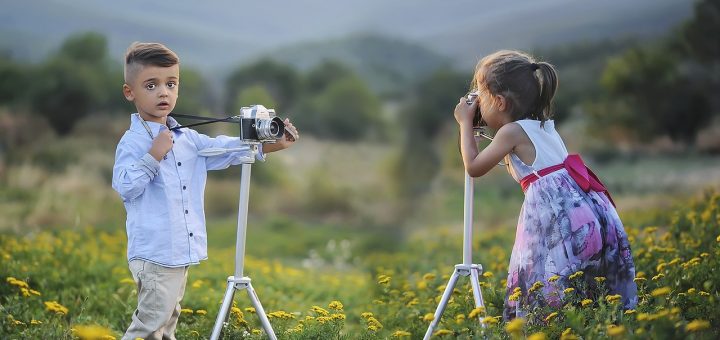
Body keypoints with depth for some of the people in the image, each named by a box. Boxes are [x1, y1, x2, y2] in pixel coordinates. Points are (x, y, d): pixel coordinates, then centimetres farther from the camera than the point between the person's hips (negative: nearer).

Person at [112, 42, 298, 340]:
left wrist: (268, 145, 0)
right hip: (154, 255, -8)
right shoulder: (133, 142, -13)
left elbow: (222, 149, 9)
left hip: (180, 253, 8)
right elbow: (124, 187, -22)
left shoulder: (188, 139, 10)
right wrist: (153, 156, -27)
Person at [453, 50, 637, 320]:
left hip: (558, 216, -9)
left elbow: (474, 167, 3)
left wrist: (465, 123, 12)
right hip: (590, 212, 9)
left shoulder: (512, 131, -3)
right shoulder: (543, 126, 22)